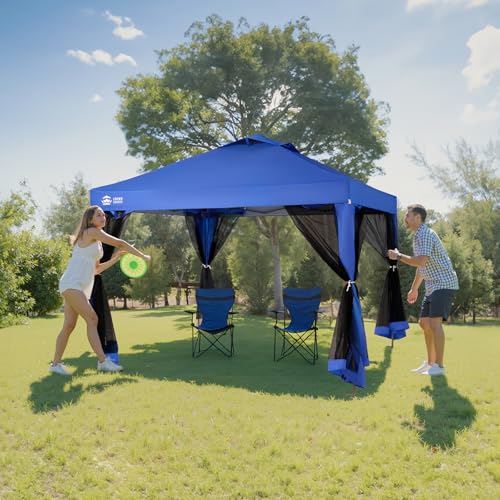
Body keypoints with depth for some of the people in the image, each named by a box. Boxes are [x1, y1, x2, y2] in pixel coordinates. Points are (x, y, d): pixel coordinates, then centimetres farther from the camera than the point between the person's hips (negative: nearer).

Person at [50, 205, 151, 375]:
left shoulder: (96, 240, 18)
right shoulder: (91, 231, -8)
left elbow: (96, 269, 21)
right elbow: (120, 243, -11)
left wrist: (115, 258, 12)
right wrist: (143, 256, -5)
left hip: (80, 287, 9)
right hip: (71, 284, -9)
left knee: (69, 325, 7)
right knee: (92, 319, -18)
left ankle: (55, 363, 13)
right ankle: (102, 361, -22)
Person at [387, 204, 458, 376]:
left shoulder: (425, 234, -15)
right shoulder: (418, 236, 17)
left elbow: (421, 261, -27)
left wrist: (398, 256, -15)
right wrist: (414, 289, 25)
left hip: (444, 283, -11)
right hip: (432, 286, 11)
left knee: (434, 322, -17)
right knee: (424, 323, 12)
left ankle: (439, 366, -13)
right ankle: (430, 362, 21)